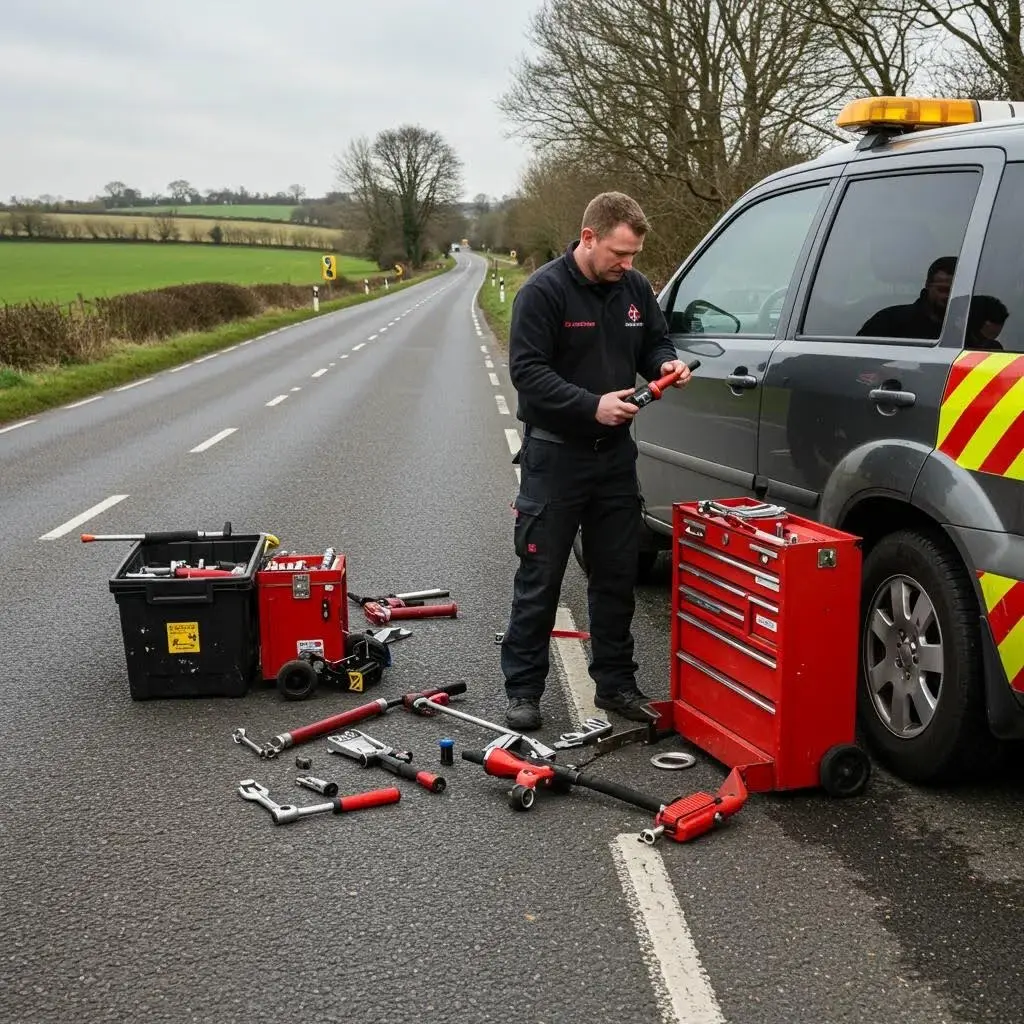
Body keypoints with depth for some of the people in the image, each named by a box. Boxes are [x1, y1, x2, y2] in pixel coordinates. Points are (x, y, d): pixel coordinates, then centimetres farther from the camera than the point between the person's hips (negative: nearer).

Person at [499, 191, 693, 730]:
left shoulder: (634, 287, 5)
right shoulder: (544, 291, -13)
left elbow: (654, 341, 17)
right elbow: (527, 371, -18)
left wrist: (665, 363, -7)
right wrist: (593, 406, -26)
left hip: (615, 452, 6)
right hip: (555, 455, -6)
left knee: (616, 575, 12)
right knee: (539, 578, 1)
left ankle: (615, 682, 25)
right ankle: (523, 689, 12)